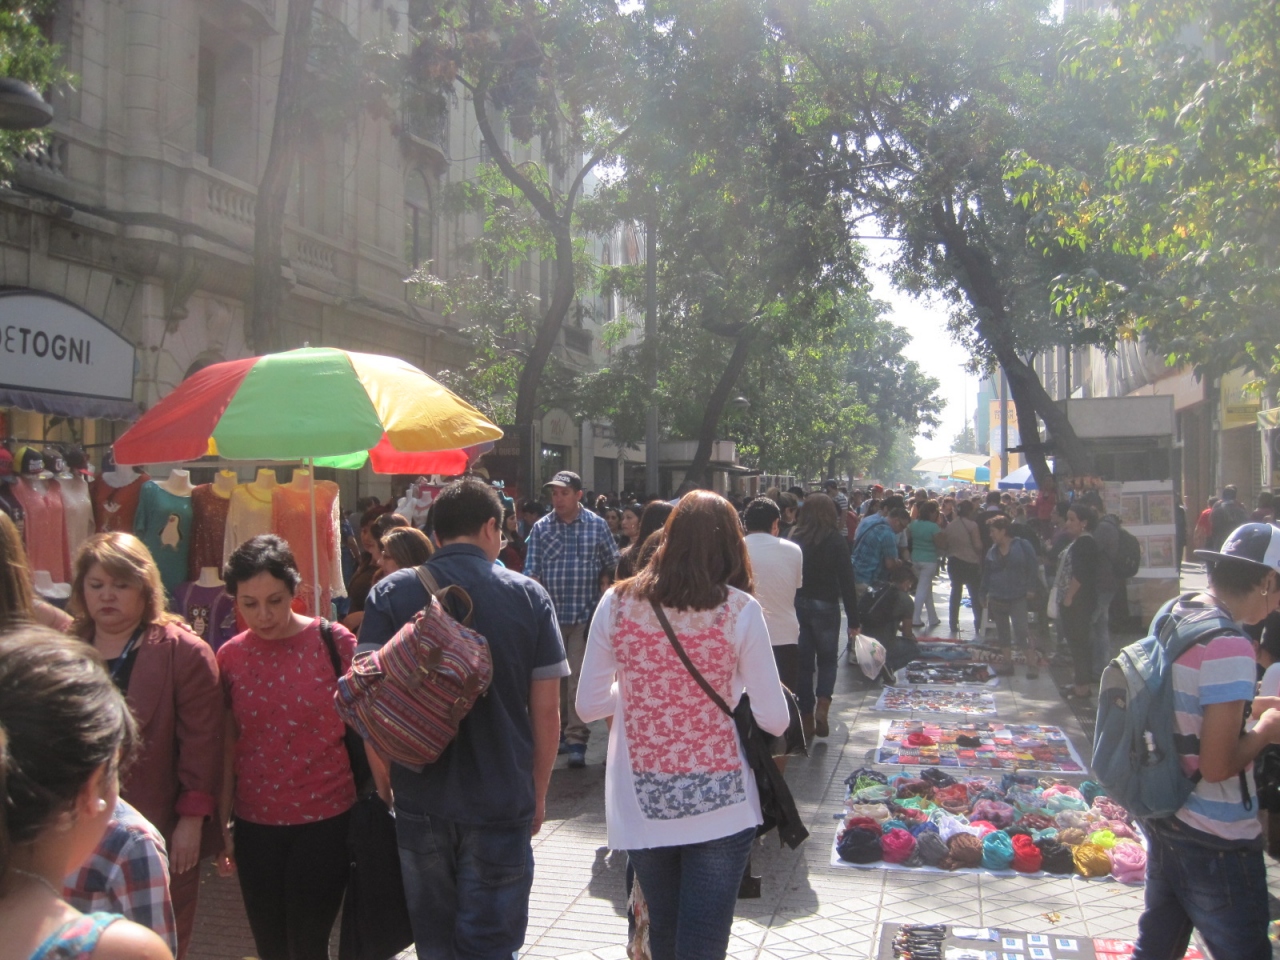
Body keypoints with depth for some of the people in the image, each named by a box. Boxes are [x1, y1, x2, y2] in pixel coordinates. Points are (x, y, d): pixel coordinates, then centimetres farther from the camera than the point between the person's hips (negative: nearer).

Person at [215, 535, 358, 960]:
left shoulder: (333, 641, -8)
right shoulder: (230, 657, 1)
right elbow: (227, 748, 6)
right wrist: (223, 822, 7)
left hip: (325, 818, -3)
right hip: (255, 824, 3)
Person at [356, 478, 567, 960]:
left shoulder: (390, 594, -4)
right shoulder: (529, 596, -5)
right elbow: (546, 709, -4)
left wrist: (385, 784, 6)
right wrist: (538, 792, 8)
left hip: (420, 799, 2)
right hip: (503, 802, -1)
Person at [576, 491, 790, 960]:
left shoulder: (617, 603, -5)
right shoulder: (740, 610, -11)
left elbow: (588, 705, 0)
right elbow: (774, 721, -8)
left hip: (641, 806, 3)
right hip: (719, 806, -2)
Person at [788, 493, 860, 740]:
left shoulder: (794, 539, -1)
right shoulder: (835, 541, -6)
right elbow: (847, 581, -8)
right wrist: (853, 620, -3)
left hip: (796, 606, 2)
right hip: (825, 606, -2)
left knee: (803, 662, 10)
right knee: (827, 660, 14)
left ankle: (806, 718, 13)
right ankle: (822, 705, -7)